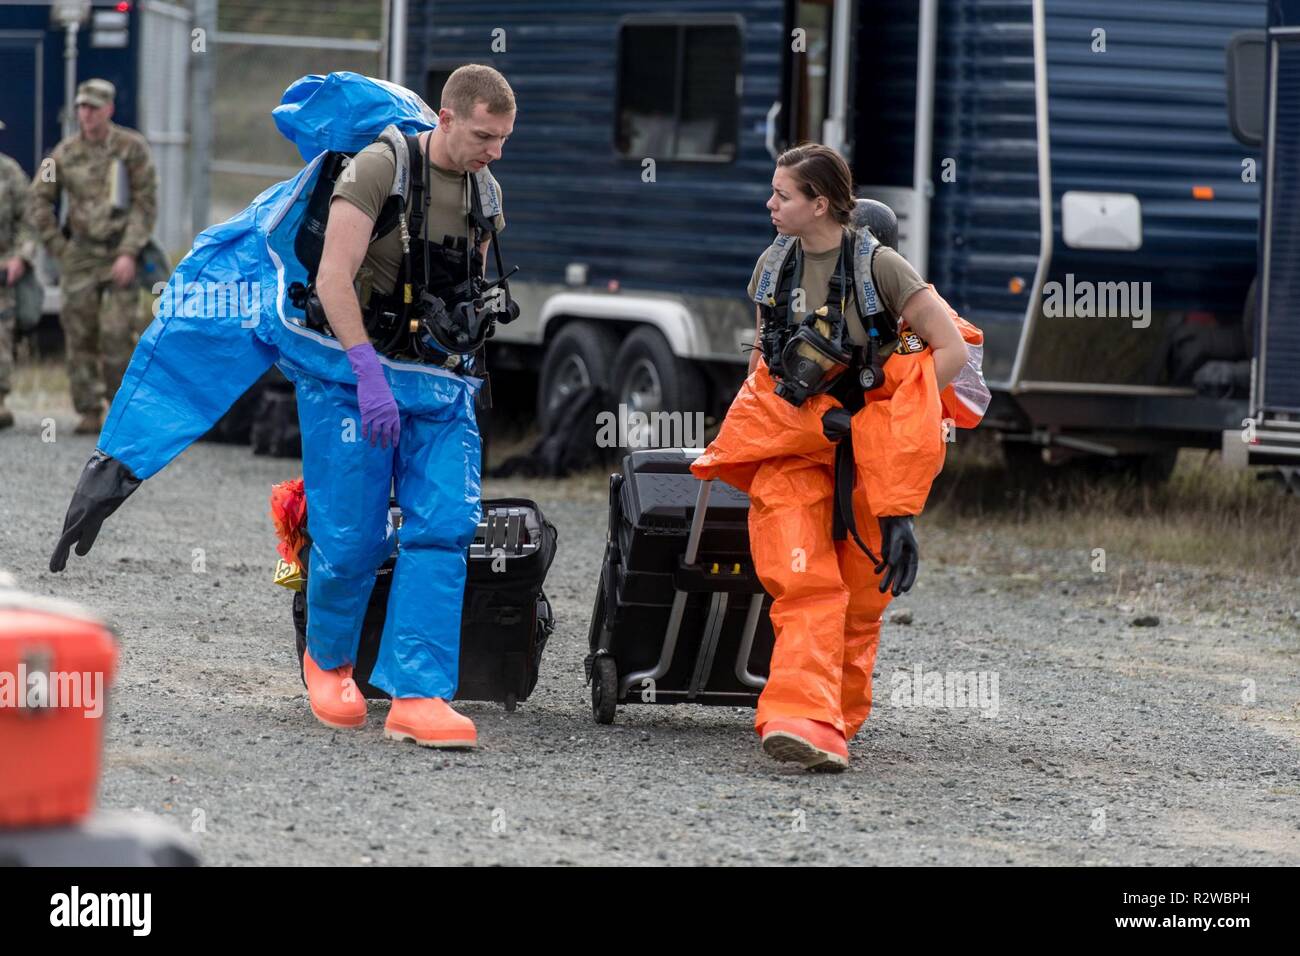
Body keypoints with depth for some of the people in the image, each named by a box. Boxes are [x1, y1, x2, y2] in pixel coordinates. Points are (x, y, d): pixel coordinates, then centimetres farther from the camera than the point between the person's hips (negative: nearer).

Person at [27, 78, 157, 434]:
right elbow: (39, 202, 13)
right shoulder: (65, 153, 5)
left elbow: (145, 203, -5)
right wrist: (58, 247, 6)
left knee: (116, 335, -11)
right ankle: (89, 414, 6)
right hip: (80, 255, 3)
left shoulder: (131, 148, -3)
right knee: (80, 338, 0)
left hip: (120, 254, -3)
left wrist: (129, 253, -12)